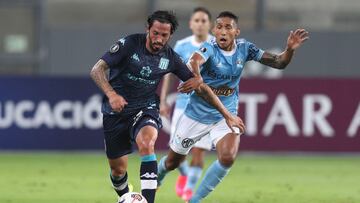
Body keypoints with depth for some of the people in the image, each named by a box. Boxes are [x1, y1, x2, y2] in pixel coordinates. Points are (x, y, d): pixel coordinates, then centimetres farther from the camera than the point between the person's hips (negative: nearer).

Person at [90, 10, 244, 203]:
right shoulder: (129, 44, -14)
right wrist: (111, 94, -35)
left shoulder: (170, 58, -4)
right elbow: (97, 70, -17)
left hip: (145, 110, 1)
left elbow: (200, 86, 5)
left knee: (146, 143, -32)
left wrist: (227, 115, 6)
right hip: (116, 112, -1)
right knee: (118, 169, 4)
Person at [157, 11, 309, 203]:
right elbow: (195, 61, -45)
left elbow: (278, 63, -7)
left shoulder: (244, 48, -8)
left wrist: (290, 49, -28)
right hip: (197, 113, -2)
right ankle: (155, 181, 47)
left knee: (227, 158, -23)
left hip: (226, 114, 2)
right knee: (172, 162, 11)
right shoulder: (210, 48, -22)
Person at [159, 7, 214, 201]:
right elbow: (169, 73, 7)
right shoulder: (181, 46, 2)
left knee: (198, 151, -8)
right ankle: (184, 174, 32)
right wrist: (163, 101, 2)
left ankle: (189, 188, 8)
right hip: (183, 105, 1)